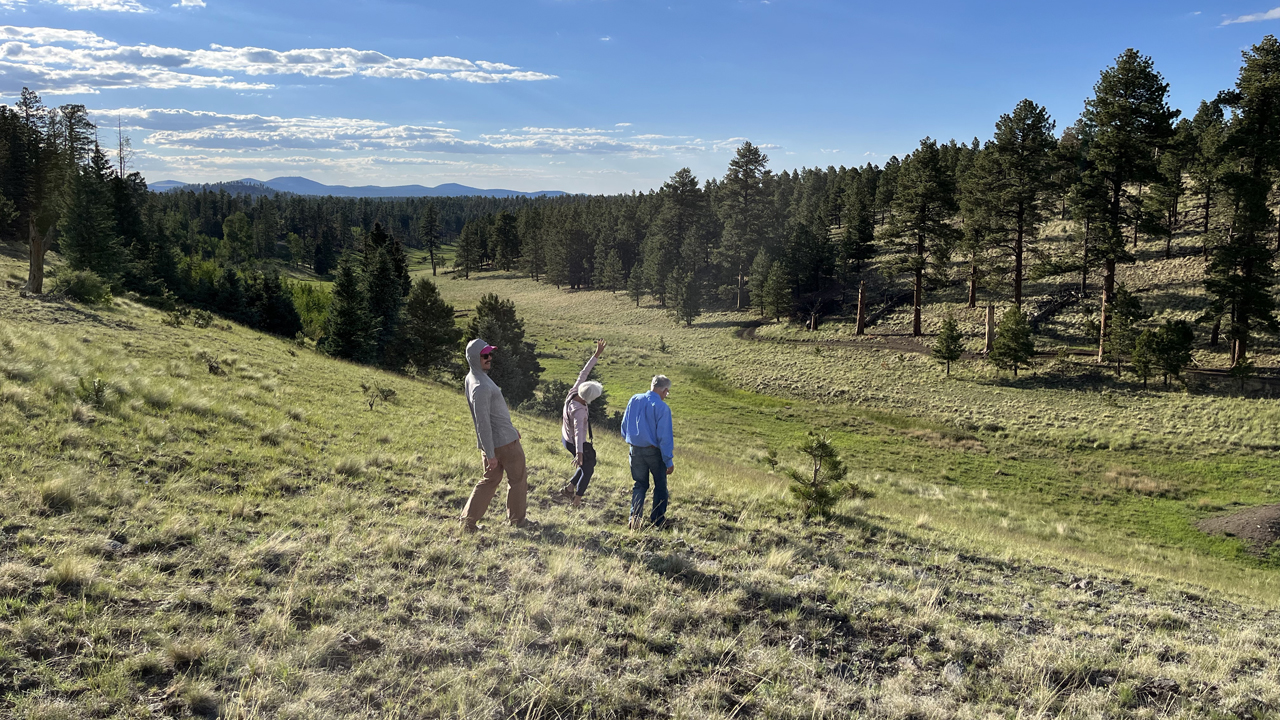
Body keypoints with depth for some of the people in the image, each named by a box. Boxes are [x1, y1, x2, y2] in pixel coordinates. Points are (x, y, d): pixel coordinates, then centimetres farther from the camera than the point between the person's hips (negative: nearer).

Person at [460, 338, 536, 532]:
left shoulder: (472, 378, 8)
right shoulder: (481, 387, -25)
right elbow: (482, 423, -26)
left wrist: (510, 427, 26)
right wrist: (490, 454, -23)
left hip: (492, 441, 9)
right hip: (505, 441, -9)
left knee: (490, 480, 16)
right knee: (517, 479, 9)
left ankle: (468, 521, 14)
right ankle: (517, 519, 24)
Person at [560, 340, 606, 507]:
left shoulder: (573, 392, -18)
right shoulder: (578, 410, -38)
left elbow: (583, 373, -9)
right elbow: (578, 432, -50)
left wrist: (597, 354, -9)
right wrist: (579, 453, -61)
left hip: (566, 438, 8)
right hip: (576, 443, -8)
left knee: (590, 462, 26)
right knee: (588, 469, 16)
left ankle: (569, 488, 28)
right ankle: (577, 499, 28)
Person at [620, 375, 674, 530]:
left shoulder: (634, 400, -1)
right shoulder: (662, 407, -17)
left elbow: (624, 425, 9)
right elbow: (664, 436, -17)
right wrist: (669, 461, -11)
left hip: (635, 450, 4)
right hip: (654, 452, -4)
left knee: (639, 485, 16)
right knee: (660, 486, 15)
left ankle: (634, 519, 4)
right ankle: (657, 521, 18)